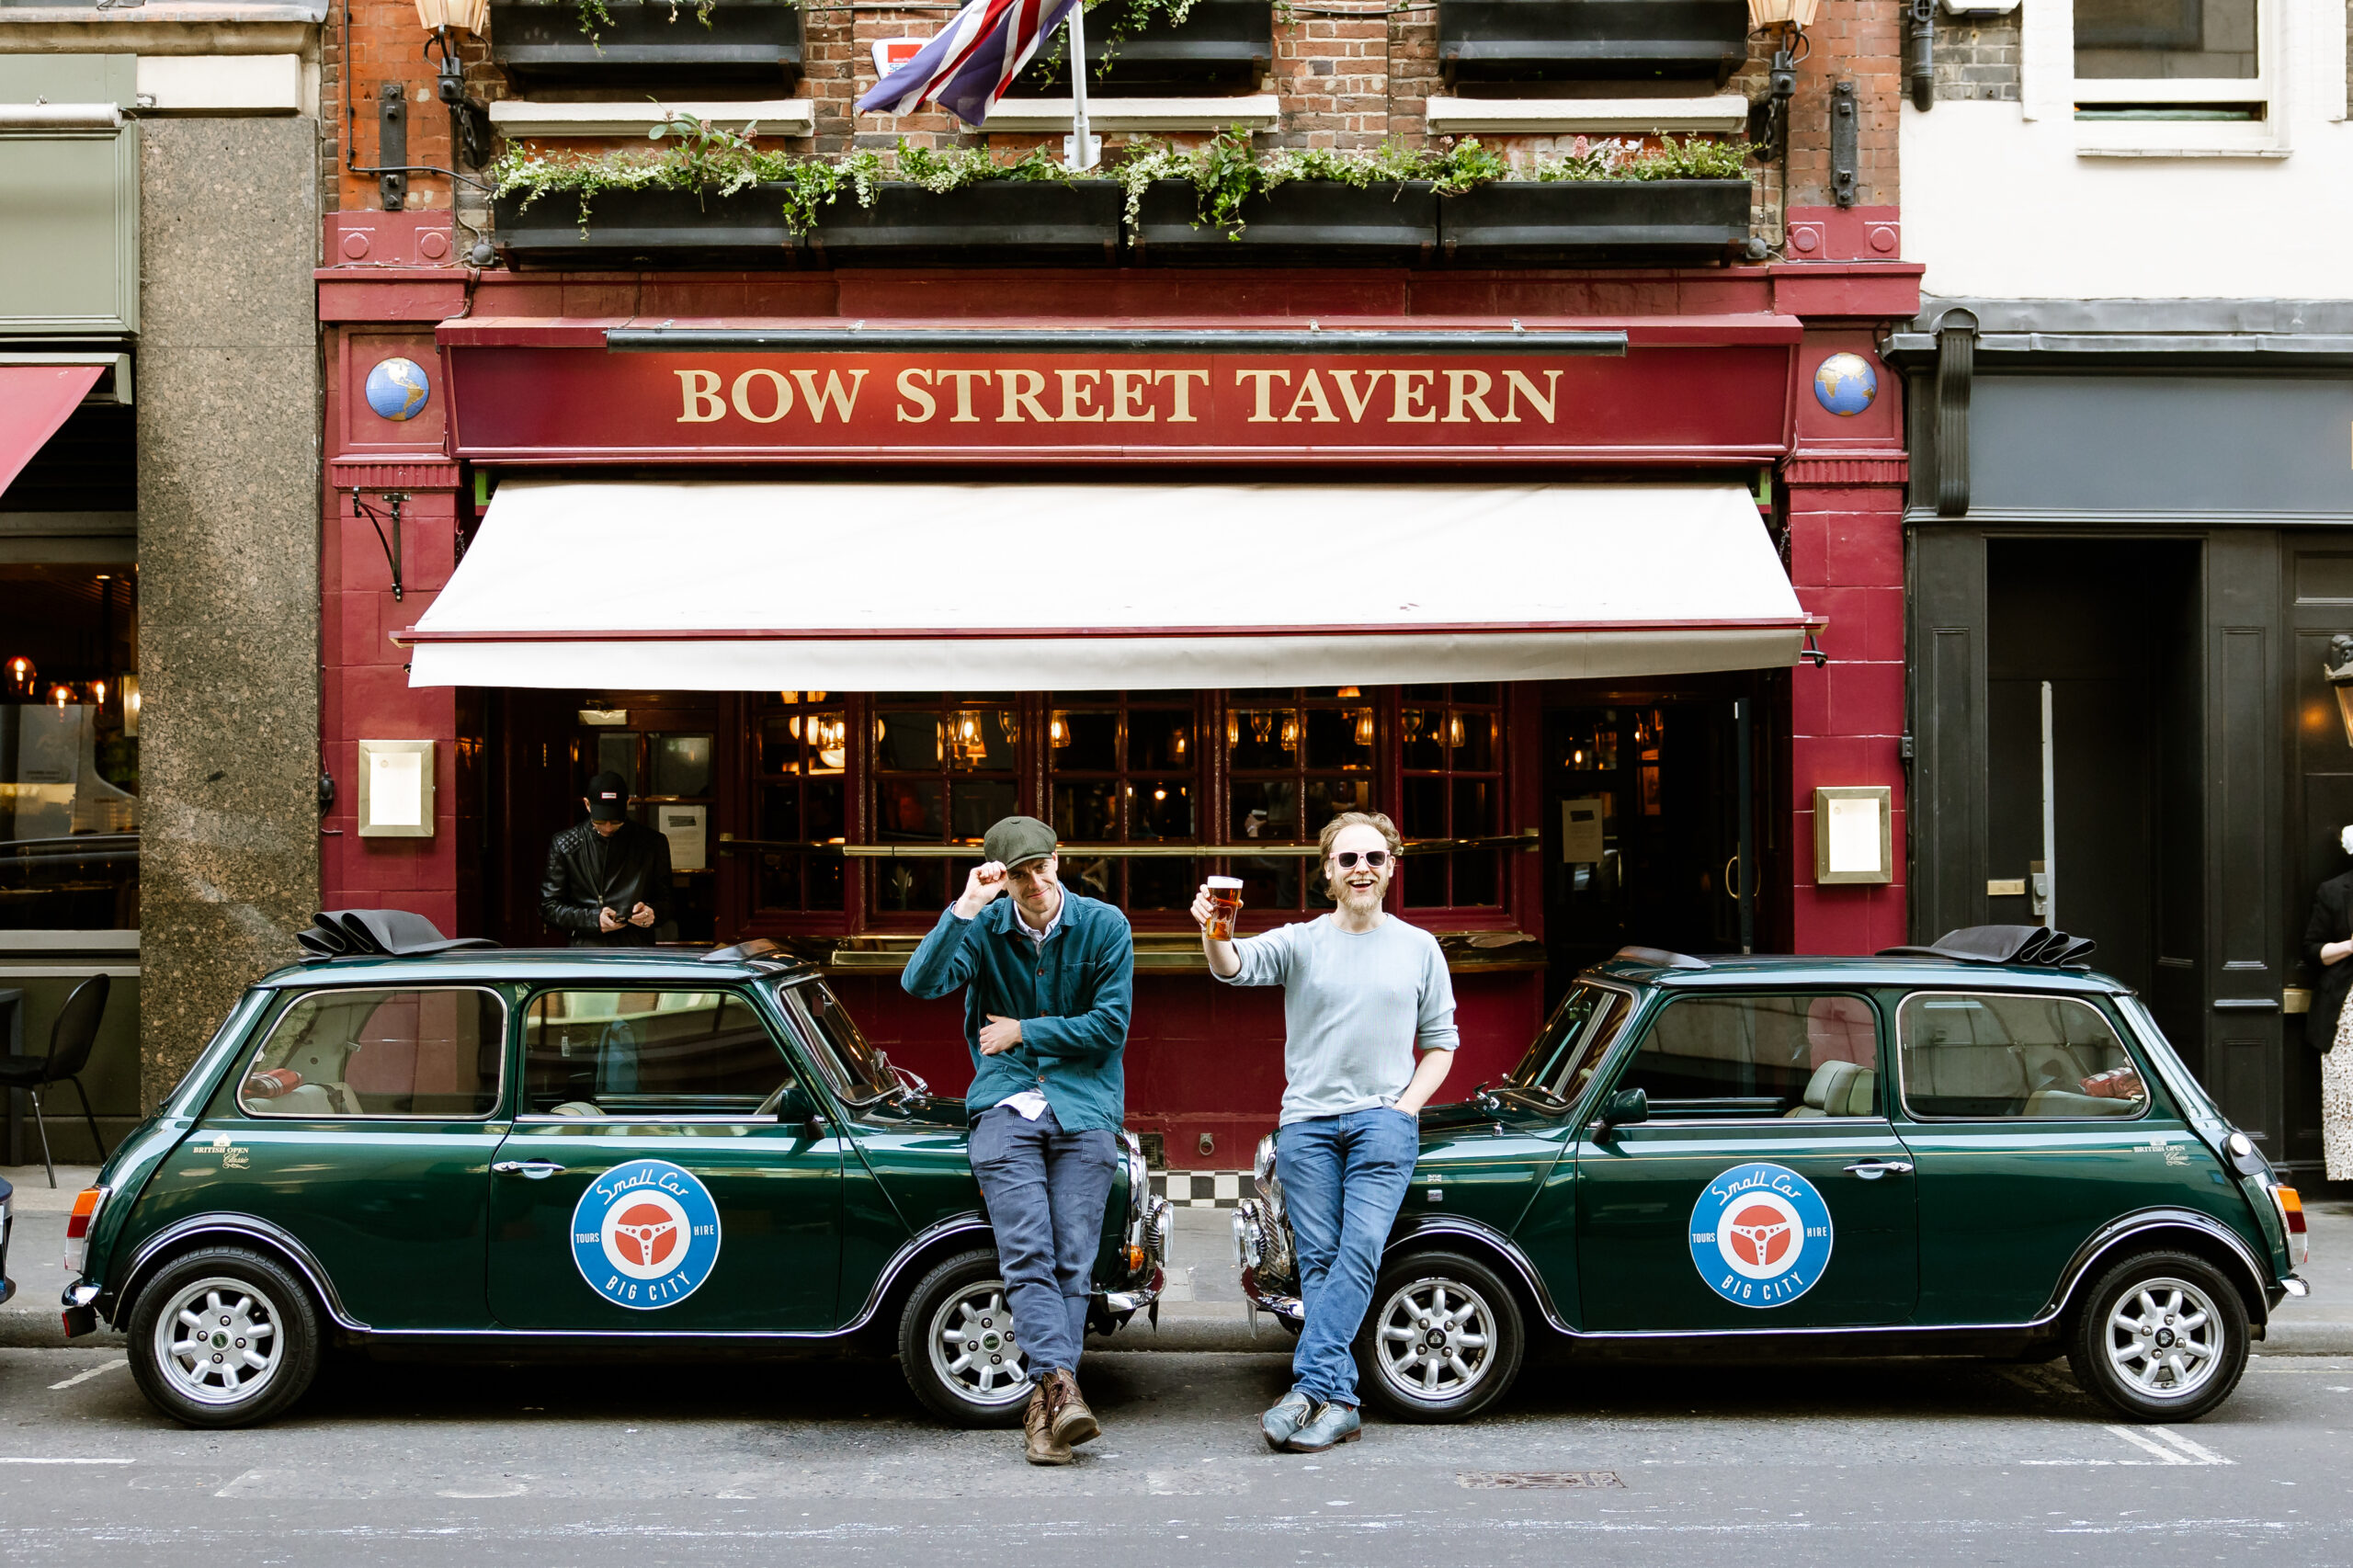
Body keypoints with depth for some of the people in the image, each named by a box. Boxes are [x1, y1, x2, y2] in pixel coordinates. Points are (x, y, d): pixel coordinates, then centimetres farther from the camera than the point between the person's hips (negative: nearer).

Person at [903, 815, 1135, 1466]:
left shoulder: (1104, 925, 1)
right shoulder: (983, 926, 4)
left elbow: (1110, 1025, -2)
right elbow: (920, 982, -12)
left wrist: (1023, 1033, -2)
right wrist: (964, 907, -20)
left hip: (1084, 1109, 0)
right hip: (1006, 1107, 0)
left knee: (1071, 1261, -5)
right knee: (1027, 1256, -15)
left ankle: (1045, 1402, -3)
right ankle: (1060, 1385, -23)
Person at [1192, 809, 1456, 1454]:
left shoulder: (1419, 947, 12)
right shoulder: (1299, 941, 6)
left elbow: (1439, 1043, 16)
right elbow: (1236, 967, -13)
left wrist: (1405, 1107, 1)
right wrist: (1212, 932, -36)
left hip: (1383, 1117, 0)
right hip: (1307, 1119, 0)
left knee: (1359, 1251, -15)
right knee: (1318, 1261, -2)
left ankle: (1308, 1387, -16)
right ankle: (1339, 1404, 0)